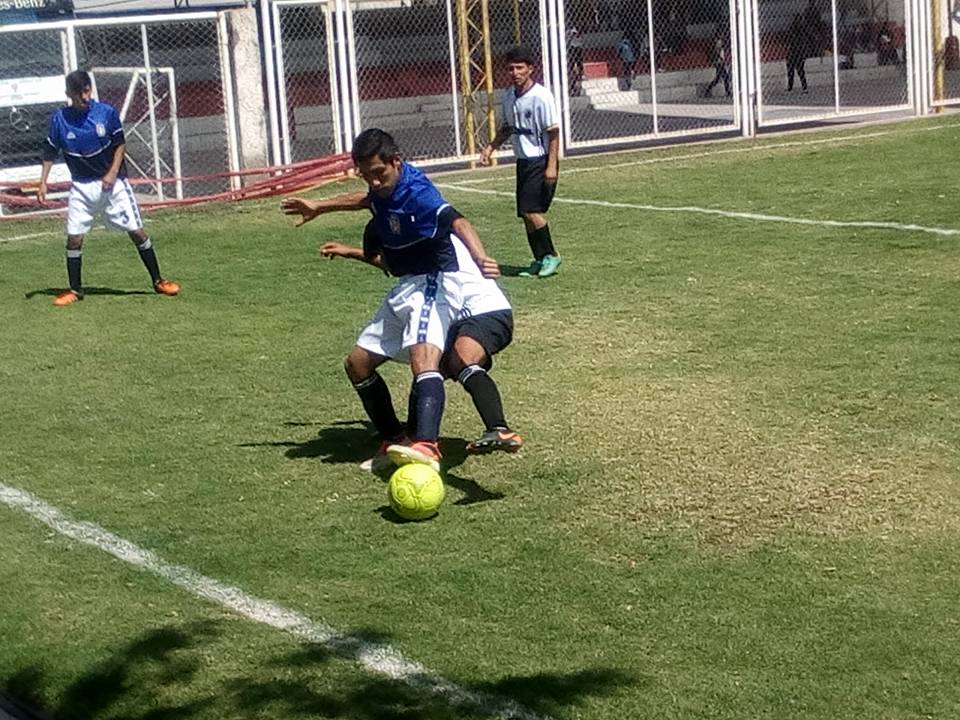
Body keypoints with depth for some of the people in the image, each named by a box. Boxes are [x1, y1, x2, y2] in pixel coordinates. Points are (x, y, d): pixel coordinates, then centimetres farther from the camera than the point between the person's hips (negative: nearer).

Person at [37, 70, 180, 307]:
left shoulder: (107, 112, -8)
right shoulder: (60, 119, -5)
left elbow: (119, 144, 0)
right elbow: (50, 152, 6)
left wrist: (113, 173, -11)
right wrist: (43, 182, -1)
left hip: (112, 181, -1)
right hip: (81, 186, 1)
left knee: (137, 231, -2)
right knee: (73, 237, -3)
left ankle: (158, 281, 9)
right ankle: (74, 290, 12)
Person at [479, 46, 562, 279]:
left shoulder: (541, 96, -15)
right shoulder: (509, 96, 7)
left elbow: (554, 132, -14)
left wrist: (552, 166, -20)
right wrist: (490, 147, 9)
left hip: (541, 161, -7)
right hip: (523, 161, 7)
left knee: (531, 210, -15)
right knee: (526, 214, 7)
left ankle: (550, 256, 0)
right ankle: (540, 260, 17)